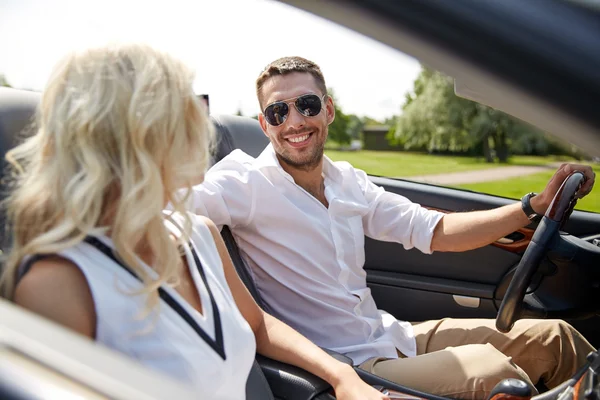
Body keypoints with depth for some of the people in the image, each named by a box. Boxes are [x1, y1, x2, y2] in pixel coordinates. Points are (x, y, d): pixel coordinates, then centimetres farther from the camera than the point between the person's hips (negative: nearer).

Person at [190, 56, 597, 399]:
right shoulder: (246, 183, -13)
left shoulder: (347, 181, 5)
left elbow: (436, 231, 8)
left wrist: (539, 204, 0)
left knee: (553, 339, 6)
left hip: (394, 336, 7)